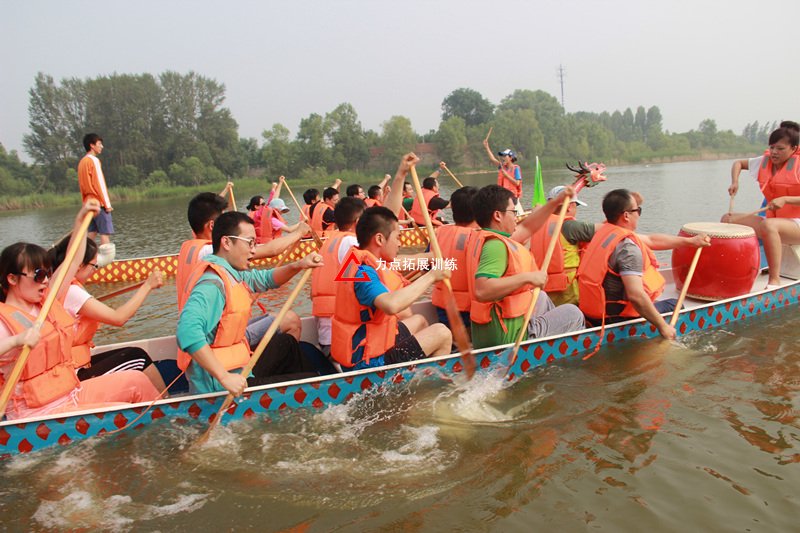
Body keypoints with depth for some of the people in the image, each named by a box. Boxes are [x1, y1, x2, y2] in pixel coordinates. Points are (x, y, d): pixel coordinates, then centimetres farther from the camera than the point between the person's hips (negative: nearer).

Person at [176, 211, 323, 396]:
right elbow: (187, 331, -39)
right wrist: (224, 377, -39)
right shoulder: (212, 283, -25)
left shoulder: (230, 273, 5)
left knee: (286, 343, 27)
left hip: (233, 371, 10)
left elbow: (266, 279, 18)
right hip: (220, 386, -10)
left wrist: (298, 266, -1)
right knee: (310, 383, -2)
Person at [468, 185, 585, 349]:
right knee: (573, 314, 12)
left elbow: (527, 228, 22)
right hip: (507, 337, -10)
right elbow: (481, 291, -37)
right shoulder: (496, 245, -23)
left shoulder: (486, 237, 8)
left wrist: (556, 201, 23)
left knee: (541, 297, 35)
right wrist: (527, 277, -31)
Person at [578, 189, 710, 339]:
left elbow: (651, 240, 17)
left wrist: (690, 241, 21)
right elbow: (635, 295, -33)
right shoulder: (628, 247, -24)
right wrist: (662, 326, -23)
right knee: (675, 305, 10)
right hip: (615, 318, -9)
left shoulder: (605, 231, 4)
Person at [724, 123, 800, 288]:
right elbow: (738, 163, 21)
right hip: (773, 220, 7)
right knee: (728, 219, -4)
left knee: (768, 225, -39)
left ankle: (774, 280, -36)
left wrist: (785, 199, -30)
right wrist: (735, 182, 2)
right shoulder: (764, 161, 6)